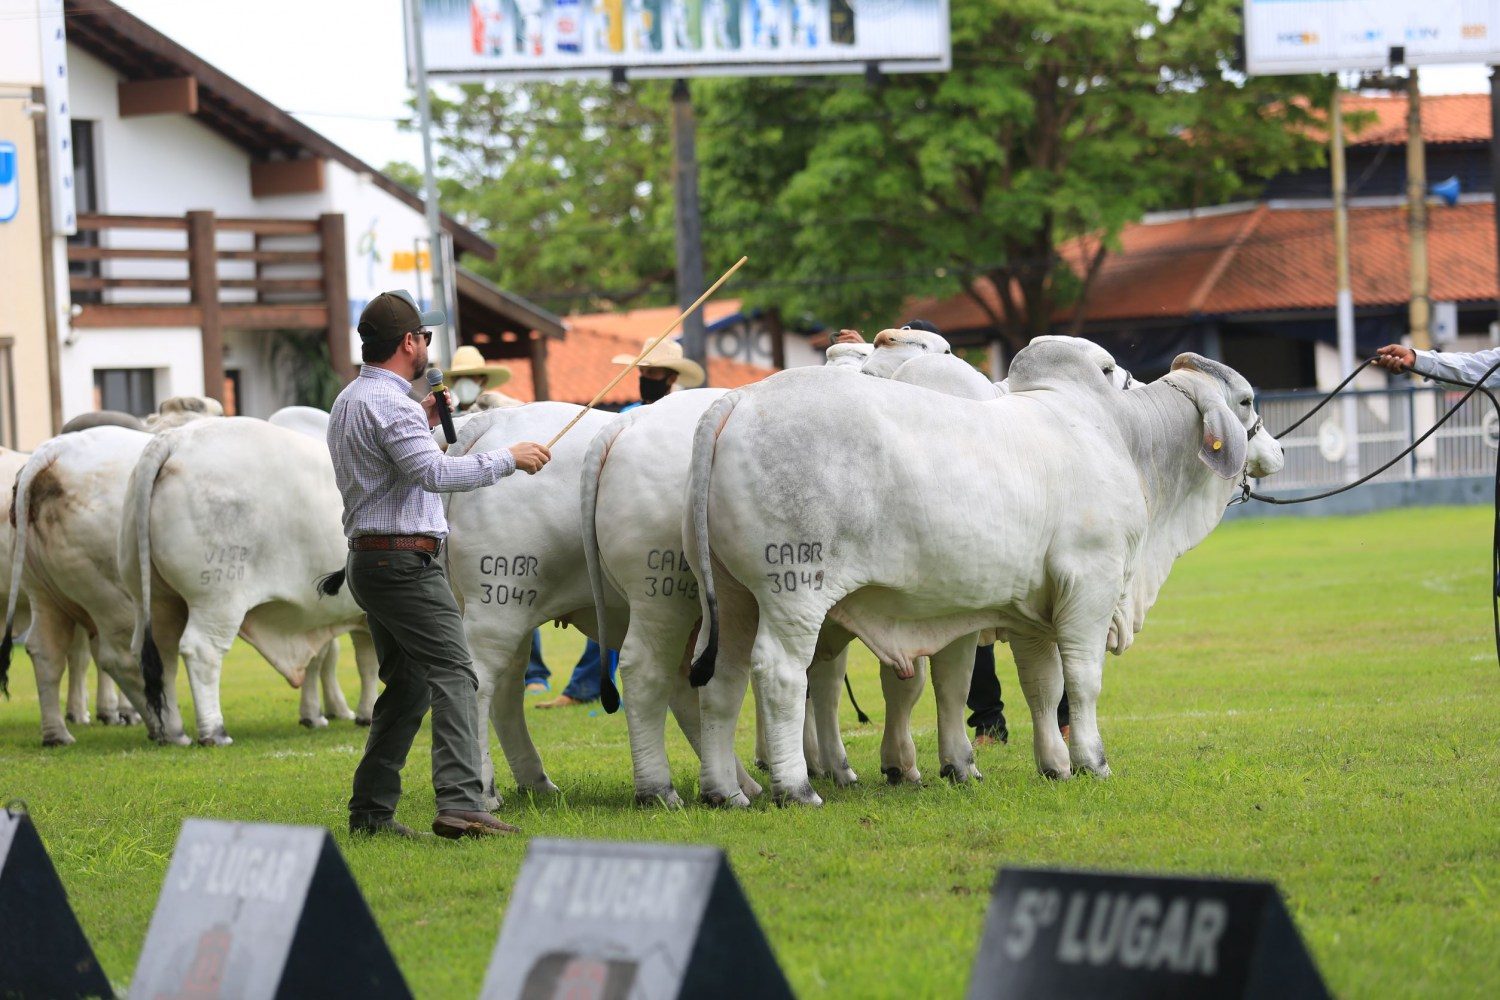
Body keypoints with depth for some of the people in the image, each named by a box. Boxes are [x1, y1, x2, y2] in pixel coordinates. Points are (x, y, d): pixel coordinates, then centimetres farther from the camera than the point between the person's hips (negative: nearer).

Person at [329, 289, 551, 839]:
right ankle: (459, 803, -27)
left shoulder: (350, 401, 18)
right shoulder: (389, 403, -15)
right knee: (453, 676, -15)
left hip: (368, 561, 10)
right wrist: (508, 458, -18)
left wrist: (421, 425, 24)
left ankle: (371, 809, 13)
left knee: (406, 686, 15)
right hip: (405, 560, -10)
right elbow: (433, 473, -25)